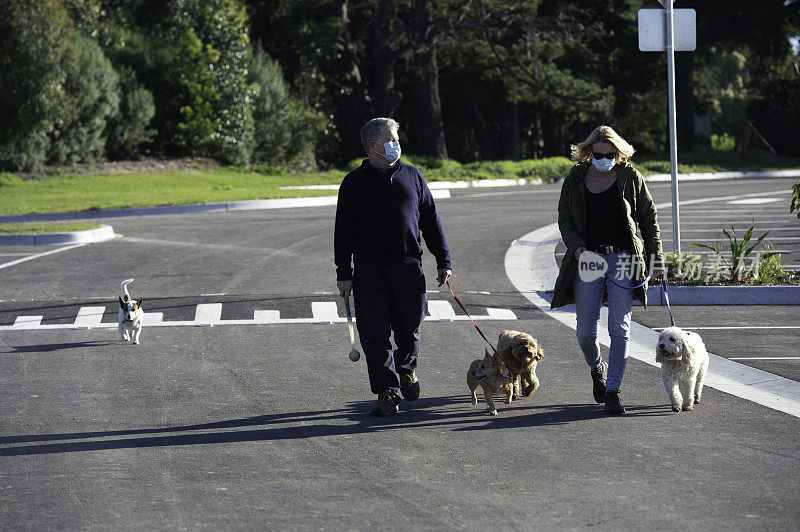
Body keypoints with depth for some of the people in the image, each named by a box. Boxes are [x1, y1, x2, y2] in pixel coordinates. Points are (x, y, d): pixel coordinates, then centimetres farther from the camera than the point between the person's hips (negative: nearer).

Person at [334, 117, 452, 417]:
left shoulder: (412, 176, 12)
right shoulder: (355, 182, 4)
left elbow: (431, 220, 15)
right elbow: (344, 230, 3)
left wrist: (443, 260, 11)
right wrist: (344, 273, -2)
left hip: (408, 267, 2)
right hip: (369, 269, -2)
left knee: (409, 329, 7)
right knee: (375, 333, -8)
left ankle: (406, 369, 37)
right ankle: (388, 393, -4)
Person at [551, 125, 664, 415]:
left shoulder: (630, 177, 1)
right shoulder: (575, 180, 4)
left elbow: (649, 217, 8)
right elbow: (565, 219, 9)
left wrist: (655, 257, 5)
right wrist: (576, 246, -10)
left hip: (622, 259, -1)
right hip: (588, 258, 1)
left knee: (619, 328, -8)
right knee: (585, 331, 1)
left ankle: (612, 392, -4)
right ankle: (597, 368, 34)